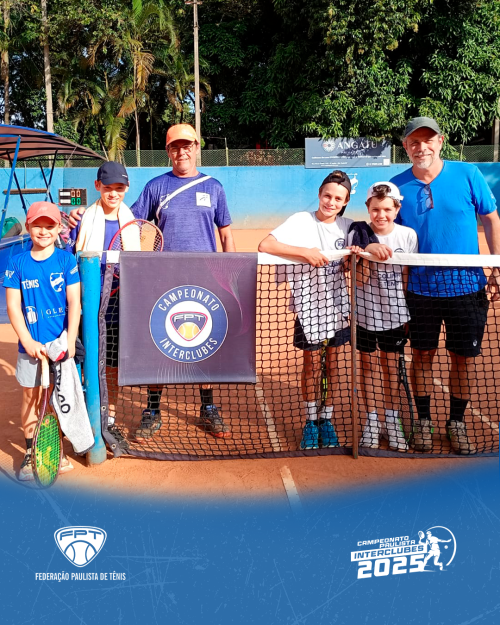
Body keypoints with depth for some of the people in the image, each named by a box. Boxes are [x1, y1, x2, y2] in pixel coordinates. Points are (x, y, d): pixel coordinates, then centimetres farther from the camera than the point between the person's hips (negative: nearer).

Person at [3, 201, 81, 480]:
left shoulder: (66, 259, -3)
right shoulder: (18, 263, 1)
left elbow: (74, 303, -5)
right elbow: (13, 306, -1)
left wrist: (70, 340, -13)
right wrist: (28, 341, -11)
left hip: (62, 342, -1)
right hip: (31, 344, 1)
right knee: (31, 395, 8)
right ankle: (31, 452, 22)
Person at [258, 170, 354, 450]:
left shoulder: (348, 226, 4)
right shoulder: (301, 221, -8)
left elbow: (347, 268, 12)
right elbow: (265, 245, -20)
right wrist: (305, 252, -25)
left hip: (338, 303, 3)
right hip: (309, 304, -3)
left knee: (334, 363, 8)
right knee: (312, 363, 4)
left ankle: (327, 419, 23)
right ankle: (310, 421, 19)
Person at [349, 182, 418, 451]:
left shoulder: (408, 235, -5)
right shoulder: (358, 234, -8)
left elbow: (408, 278, 2)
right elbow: (359, 280, -13)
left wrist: (408, 315, 2)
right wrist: (368, 251, -28)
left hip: (394, 314, 0)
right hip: (365, 313, 0)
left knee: (390, 366, 9)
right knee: (368, 364, 10)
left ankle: (392, 420, 25)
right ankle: (371, 420, 23)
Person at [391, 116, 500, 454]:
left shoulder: (467, 174, -4)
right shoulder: (397, 186, -1)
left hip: (466, 285, 0)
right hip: (420, 287, 1)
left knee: (464, 357, 8)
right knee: (422, 356, 9)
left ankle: (457, 423, 27)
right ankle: (423, 421, 27)